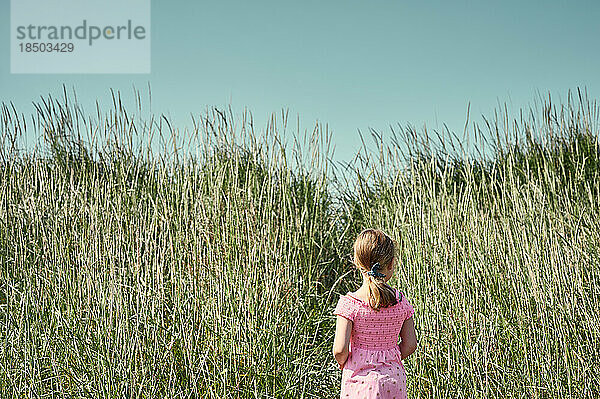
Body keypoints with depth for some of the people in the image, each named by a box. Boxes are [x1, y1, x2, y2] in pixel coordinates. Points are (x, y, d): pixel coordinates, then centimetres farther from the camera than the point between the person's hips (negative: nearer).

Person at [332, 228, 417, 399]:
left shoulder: (350, 303, -12)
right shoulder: (401, 301, -2)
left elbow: (339, 350, -16)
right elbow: (410, 344, 3)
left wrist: (342, 362, 5)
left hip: (360, 382, -3)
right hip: (394, 381, 3)